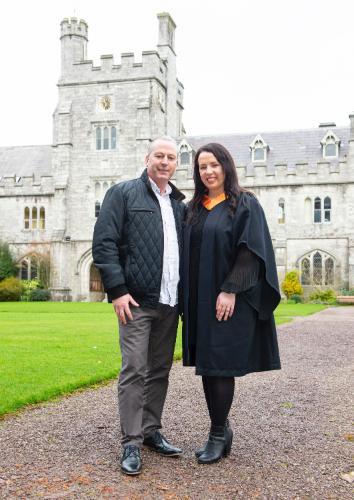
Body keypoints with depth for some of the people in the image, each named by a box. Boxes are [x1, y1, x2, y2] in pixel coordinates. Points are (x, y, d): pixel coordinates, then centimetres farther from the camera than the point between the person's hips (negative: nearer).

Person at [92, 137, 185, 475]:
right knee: (135, 370, -4)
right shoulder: (123, 193, 1)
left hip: (169, 302, 6)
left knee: (160, 370, 12)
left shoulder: (179, 204, 17)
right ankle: (131, 442, 7)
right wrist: (117, 290, -14)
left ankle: (151, 431, 25)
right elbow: (103, 243, -7)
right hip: (136, 301, -5)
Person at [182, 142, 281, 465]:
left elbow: (251, 251, -11)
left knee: (219, 366, -3)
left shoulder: (245, 204, -3)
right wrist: (188, 298, 7)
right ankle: (222, 430, 22)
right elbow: (188, 254, 15)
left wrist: (230, 290, -20)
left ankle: (218, 436, 10)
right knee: (206, 366, 8)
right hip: (199, 302, 6)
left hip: (229, 301, -6)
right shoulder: (193, 209, 13)